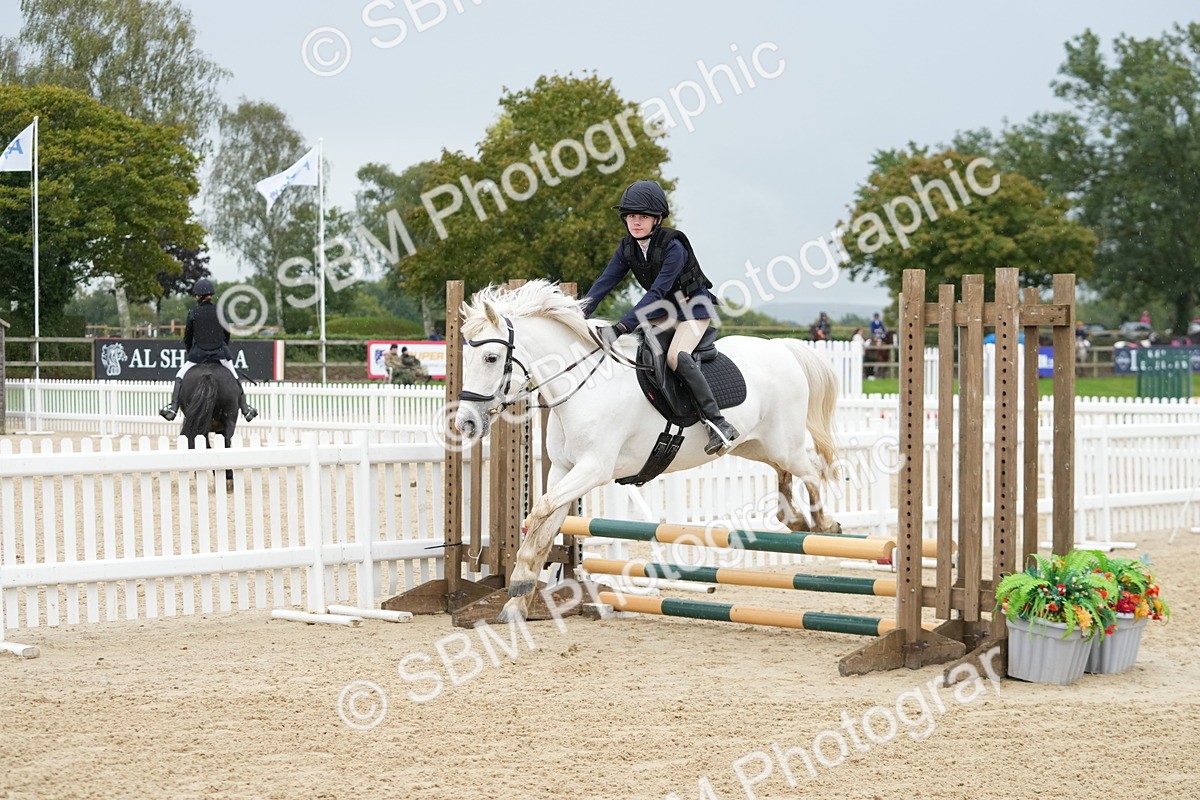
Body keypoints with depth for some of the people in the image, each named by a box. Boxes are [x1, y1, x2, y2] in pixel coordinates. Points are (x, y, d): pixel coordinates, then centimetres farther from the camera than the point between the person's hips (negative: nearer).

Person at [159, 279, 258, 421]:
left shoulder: (193, 313, -6)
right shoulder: (220, 312, 0)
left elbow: (187, 337, 2)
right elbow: (226, 334, 8)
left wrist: (190, 352, 17)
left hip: (198, 353, -2)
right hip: (220, 352, 2)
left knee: (180, 376, 11)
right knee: (236, 377, 18)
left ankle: (173, 407, 2)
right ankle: (245, 408, 19)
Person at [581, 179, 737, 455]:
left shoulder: (673, 246, -26)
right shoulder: (627, 247, -4)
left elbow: (657, 292, -33)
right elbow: (604, 282, -8)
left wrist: (623, 326, -41)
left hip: (694, 308, -8)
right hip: (662, 311, 8)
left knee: (676, 355, -31)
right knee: (624, 347, -3)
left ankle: (719, 423, -33)